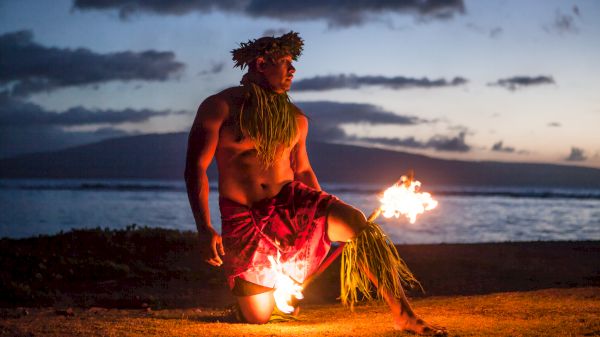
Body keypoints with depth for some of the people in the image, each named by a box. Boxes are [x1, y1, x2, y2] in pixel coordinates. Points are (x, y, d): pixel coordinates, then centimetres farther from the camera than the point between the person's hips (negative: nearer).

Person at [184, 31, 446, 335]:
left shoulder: (296, 118, 8)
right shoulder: (220, 106, -7)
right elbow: (195, 168, -11)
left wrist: (327, 217, 14)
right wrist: (205, 230, -21)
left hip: (292, 204, 3)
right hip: (243, 219, -3)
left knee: (356, 222, -24)